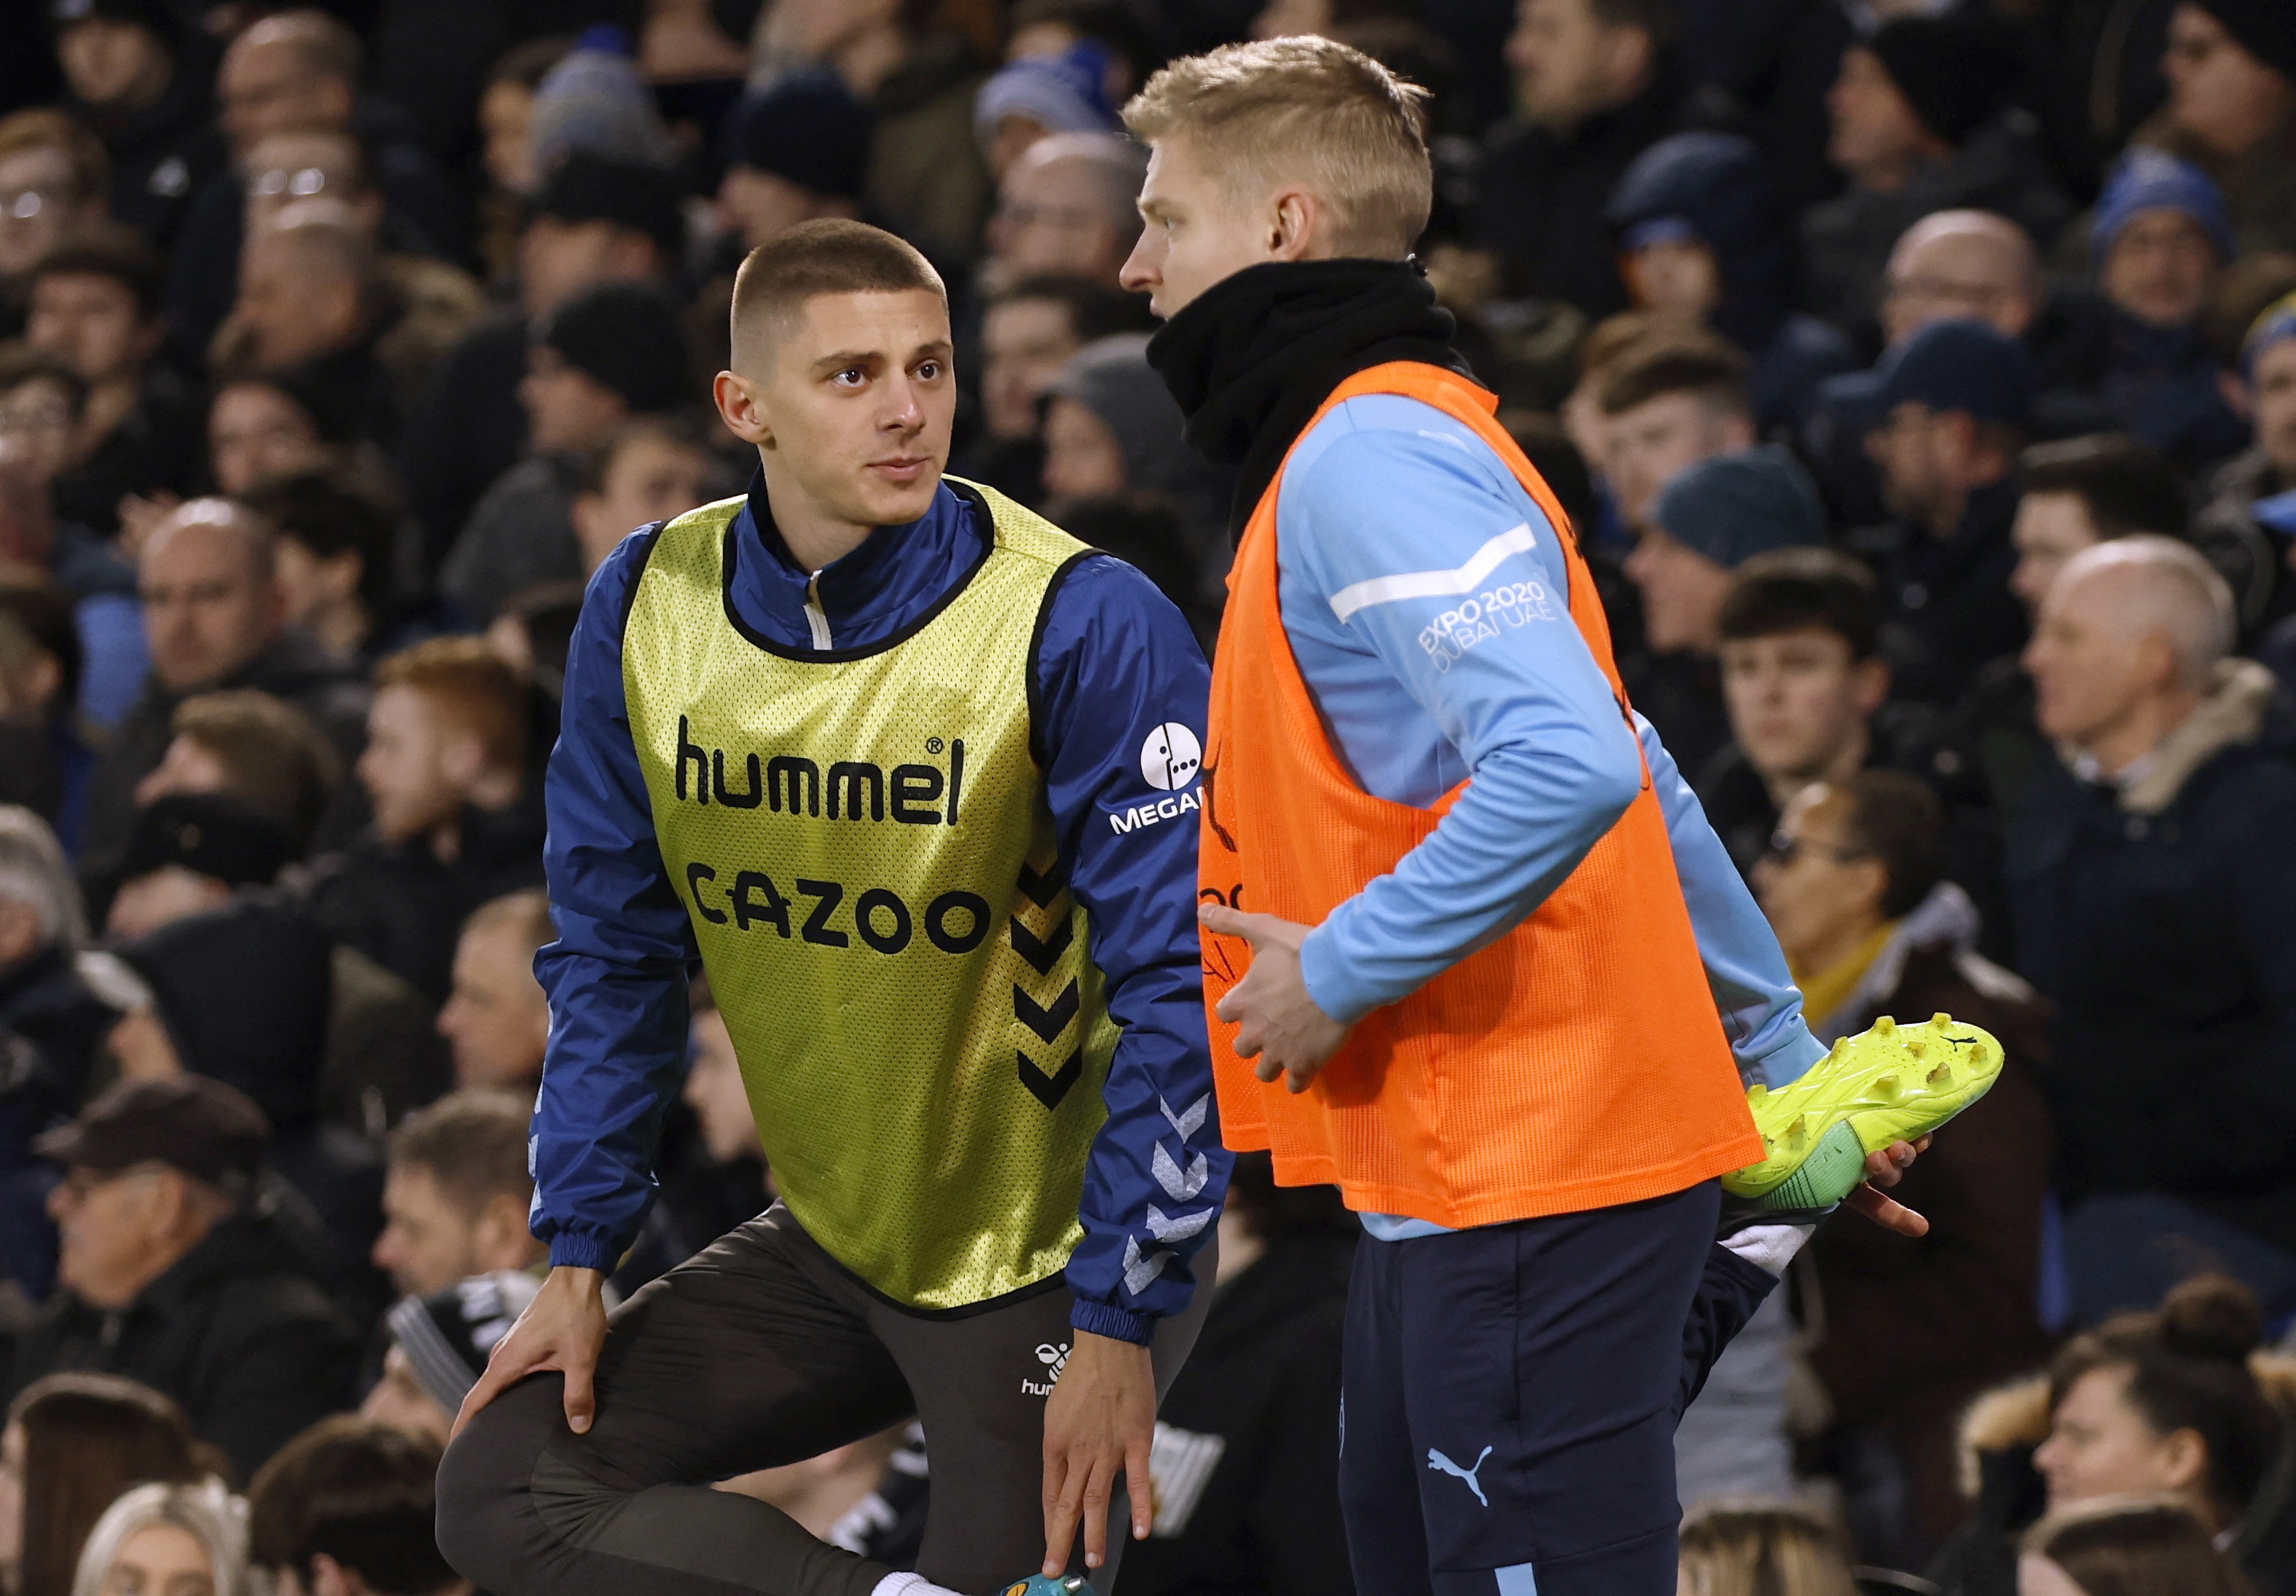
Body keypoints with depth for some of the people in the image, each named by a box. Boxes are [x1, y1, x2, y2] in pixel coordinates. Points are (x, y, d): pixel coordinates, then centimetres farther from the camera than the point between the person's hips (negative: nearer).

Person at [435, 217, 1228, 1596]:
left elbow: (1178, 987, -19)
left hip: (1046, 1260, -5)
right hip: (837, 1237, 5)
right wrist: (580, 1257, 1)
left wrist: (1122, 1325, -20)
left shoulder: (1086, 627, -20)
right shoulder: (648, 608, -5)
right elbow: (615, 955, 6)